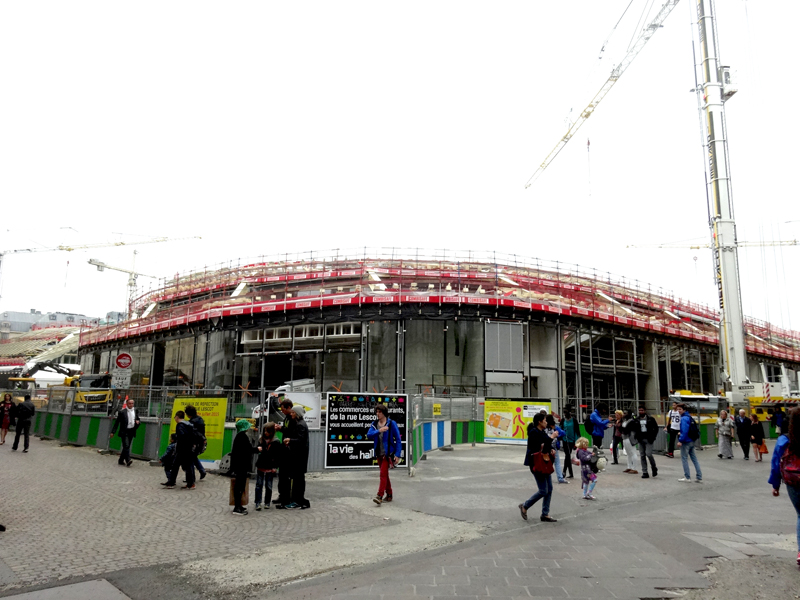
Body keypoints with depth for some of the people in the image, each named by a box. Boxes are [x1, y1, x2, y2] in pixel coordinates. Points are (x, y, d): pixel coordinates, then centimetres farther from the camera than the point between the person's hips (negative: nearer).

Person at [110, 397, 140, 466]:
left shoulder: (135, 411, 7)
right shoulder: (122, 412, -6)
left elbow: (137, 419, 20)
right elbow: (117, 422, -3)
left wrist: (137, 421, -5)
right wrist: (113, 432, -6)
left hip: (131, 432, 5)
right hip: (124, 432, -5)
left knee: (126, 447, 10)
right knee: (126, 446, -14)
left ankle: (121, 460, 21)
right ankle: (128, 460, -16)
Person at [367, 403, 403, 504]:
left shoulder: (391, 424, -8)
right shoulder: (374, 424, 6)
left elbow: (398, 439, -7)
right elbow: (369, 435, -8)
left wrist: (397, 455, -12)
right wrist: (379, 431, -26)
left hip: (388, 453, -6)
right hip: (379, 453, 6)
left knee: (383, 474, -13)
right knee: (385, 474, 14)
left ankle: (380, 496, -16)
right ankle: (389, 495, 25)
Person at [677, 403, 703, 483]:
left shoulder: (684, 418, -17)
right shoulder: (689, 417, 12)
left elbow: (685, 431, -24)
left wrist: (680, 440, -22)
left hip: (686, 441, -9)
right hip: (693, 440, 9)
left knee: (684, 459, 2)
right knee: (694, 459, 12)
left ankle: (687, 477, 7)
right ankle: (699, 478, 15)